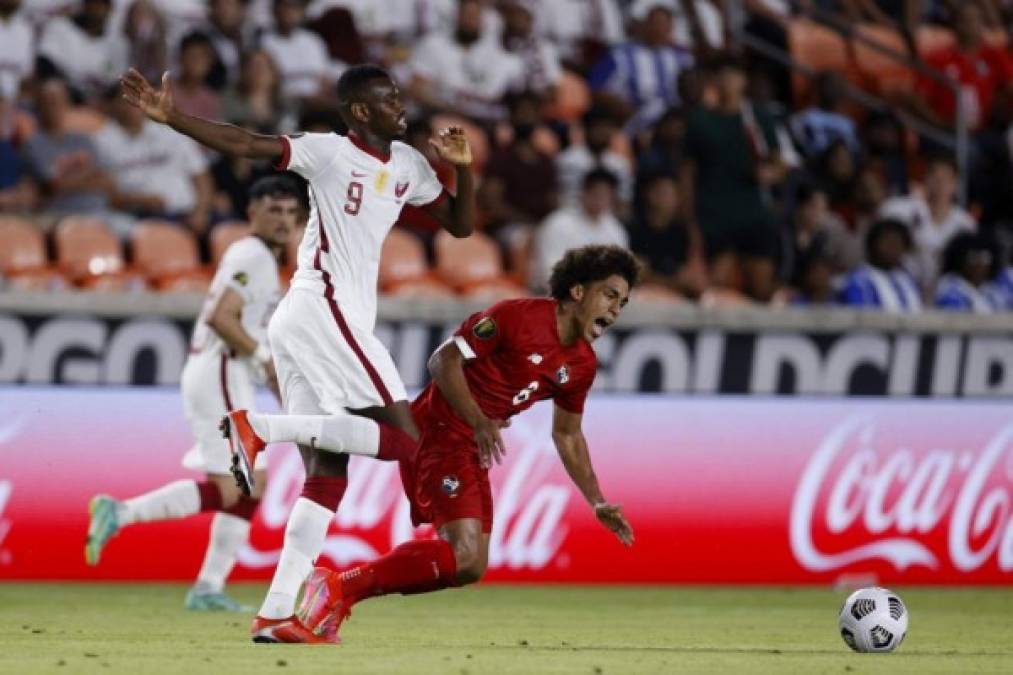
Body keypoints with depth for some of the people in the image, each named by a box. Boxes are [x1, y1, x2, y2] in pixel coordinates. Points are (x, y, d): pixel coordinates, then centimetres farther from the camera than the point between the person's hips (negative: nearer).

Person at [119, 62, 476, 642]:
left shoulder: (408, 165, 17)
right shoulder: (329, 153, -5)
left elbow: (460, 225, 23)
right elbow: (242, 144, -13)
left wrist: (464, 168, 4)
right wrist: (171, 118, -25)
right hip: (323, 311, -9)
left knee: (328, 476, 3)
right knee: (404, 439, -15)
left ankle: (276, 615, -2)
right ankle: (261, 428, -17)